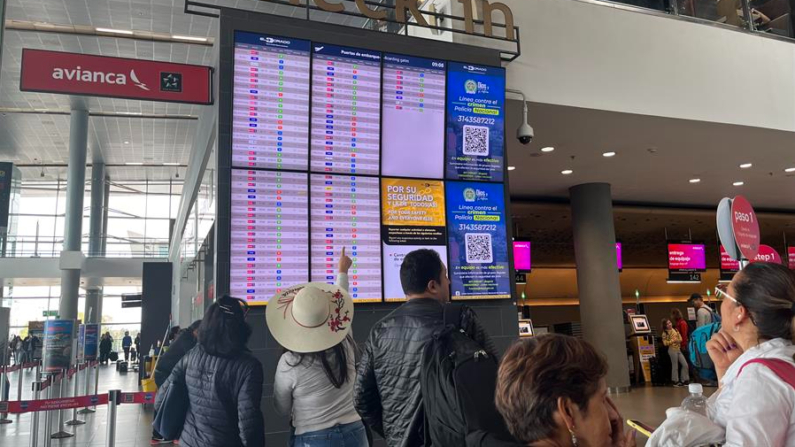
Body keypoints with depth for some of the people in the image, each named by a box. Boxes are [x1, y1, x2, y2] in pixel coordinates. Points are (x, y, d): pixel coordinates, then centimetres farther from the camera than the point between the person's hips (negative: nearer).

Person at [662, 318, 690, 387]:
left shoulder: (675, 330, 10)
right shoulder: (665, 333, -8)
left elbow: (680, 339, 8)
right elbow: (665, 343, -13)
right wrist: (673, 340, -15)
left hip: (678, 350, 7)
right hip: (672, 350, -7)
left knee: (685, 364, 5)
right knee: (675, 366, 0)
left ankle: (684, 380, 16)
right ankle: (676, 381, 12)